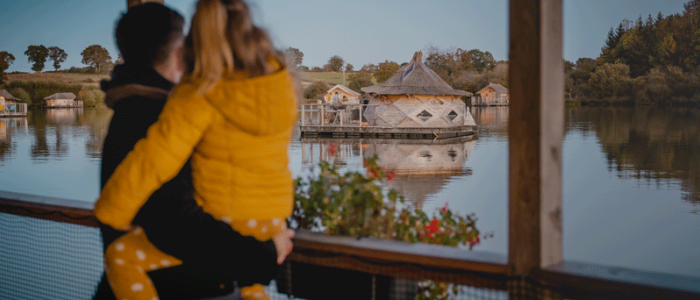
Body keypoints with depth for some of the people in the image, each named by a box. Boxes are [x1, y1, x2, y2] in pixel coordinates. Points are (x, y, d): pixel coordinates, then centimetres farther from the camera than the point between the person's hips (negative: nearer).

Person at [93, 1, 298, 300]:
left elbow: (151, 162, -20)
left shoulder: (201, 95, -19)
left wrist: (111, 211, -6)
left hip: (222, 224, -6)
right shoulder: (279, 77, -4)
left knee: (119, 257, 4)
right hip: (271, 220, 6)